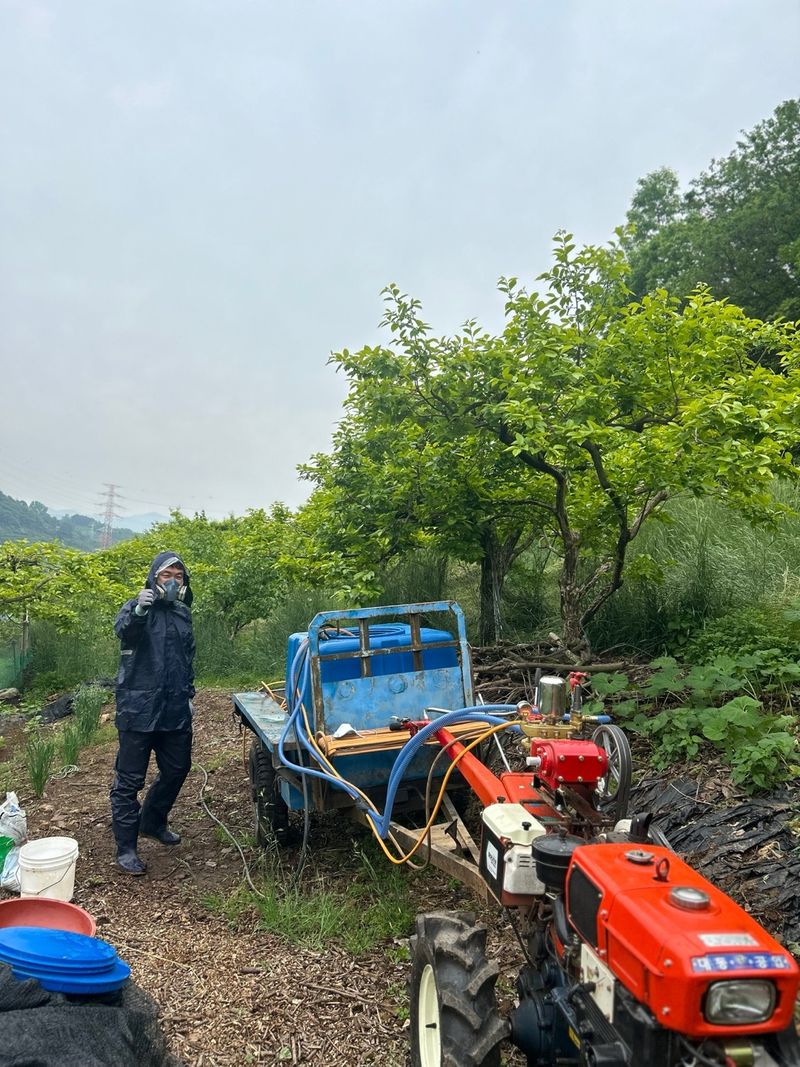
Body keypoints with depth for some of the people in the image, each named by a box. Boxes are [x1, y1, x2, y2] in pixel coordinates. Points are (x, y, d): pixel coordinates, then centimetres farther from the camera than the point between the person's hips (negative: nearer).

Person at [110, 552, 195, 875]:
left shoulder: (183, 613, 12)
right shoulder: (136, 607, -6)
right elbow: (123, 630, -29)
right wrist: (138, 612, -49)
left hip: (175, 709, 6)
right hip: (138, 709, -6)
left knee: (176, 769, 16)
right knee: (129, 779, 0)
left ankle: (153, 822, 37)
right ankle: (125, 847, 9)